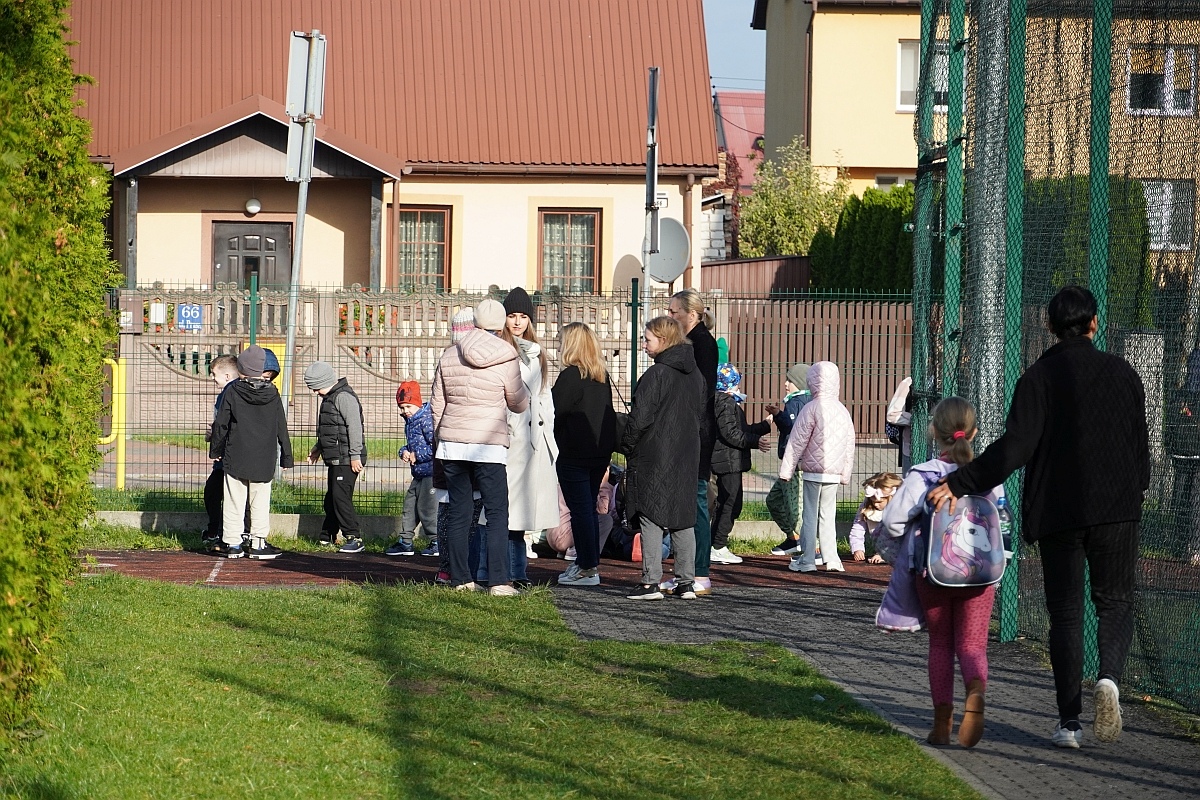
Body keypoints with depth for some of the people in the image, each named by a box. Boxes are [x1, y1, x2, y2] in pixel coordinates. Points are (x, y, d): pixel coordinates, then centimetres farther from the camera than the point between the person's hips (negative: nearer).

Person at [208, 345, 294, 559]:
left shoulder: (233, 391, -7)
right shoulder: (272, 394, 0)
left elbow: (220, 424, -3)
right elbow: (282, 428, 4)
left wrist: (215, 449, 10)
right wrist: (286, 457, 11)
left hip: (235, 457, -2)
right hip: (264, 460, 2)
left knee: (234, 501, 5)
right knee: (260, 501, 8)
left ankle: (233, 543, 8)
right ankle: (258, 543, 7)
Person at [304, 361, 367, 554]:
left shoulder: (344, 397, -15)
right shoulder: (329, 397, 18)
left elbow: (354, 426, -21)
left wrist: (355, 455, -22)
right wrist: (318, 448, 32)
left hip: (346, 460, -10)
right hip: (335, 460, 10)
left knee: (341, 498, -12)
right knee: (331, 499, 16)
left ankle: (354, 539, -10)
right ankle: (327, 537, 26)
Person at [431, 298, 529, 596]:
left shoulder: (449, 355, 7)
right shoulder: (507, 358, -6)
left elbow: (437, 404, 12)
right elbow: (519, 404, 5)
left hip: (451, 442, 4)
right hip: (488, 445, -4)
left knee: (457, 512, 9)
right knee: (497, 513, -2)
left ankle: (460, 579, 11)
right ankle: (498, 581, -9)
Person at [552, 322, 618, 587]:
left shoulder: (570, 375, -13)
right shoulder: (603, 376, 10)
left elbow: (554, 412, -14)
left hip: (574, 453, -8)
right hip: (600, 452, 8)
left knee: (580, 509, -3)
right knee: (589, 507, 15)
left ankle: (587, 568, -2)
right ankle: (589, 563, 20)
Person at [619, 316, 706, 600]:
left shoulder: (656, 375, -14)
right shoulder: (696, 374, 10)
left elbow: (640, 417, -15)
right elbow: (701, 414, 17)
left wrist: (627, 446, -1)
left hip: (654, 458, -7)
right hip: (687, 458, 7)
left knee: (651, 517, -3)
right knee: (683, 519, 10)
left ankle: (651, 582, -5)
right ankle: (686, 582, 11)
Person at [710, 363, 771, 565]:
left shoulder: (728, 402, 19)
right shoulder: (726, 403, -14)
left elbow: (741, 430, 23)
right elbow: (731, 434, -22)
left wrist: (765, 425, 30)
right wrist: (755, 442, -16)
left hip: (727, 462, 11)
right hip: (728, 461, -11)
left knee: (724, 503, 15)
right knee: (732, 503, -8)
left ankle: (715, 547, 19)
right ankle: (719, 548, -7)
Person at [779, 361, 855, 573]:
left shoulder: (811, 408, -11)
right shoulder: (843, 411, 9)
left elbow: (797, 442, -9)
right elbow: (849, 446, 16)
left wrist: (786, 469, -3)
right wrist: (846, 474, 24)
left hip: (813, 470, -5)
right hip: (834, 472, 5)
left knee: (810, 514, 0)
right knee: (828, 515, 12)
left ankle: (807, 560, 2)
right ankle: (831, 558, 7)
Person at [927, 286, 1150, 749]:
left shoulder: (1038, 377, -4)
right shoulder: (1121, 373, 3)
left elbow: (1015, 446, -15)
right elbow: (1140, 444, 9)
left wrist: (959, 483, -14)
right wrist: (1134, 490, 26)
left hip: (1057, 511, -1)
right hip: (1115, 509, 1)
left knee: (1065, 612, 7)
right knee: (1114, 603, 10)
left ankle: (1069, 721, 3)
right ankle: (1109, 678, -20)